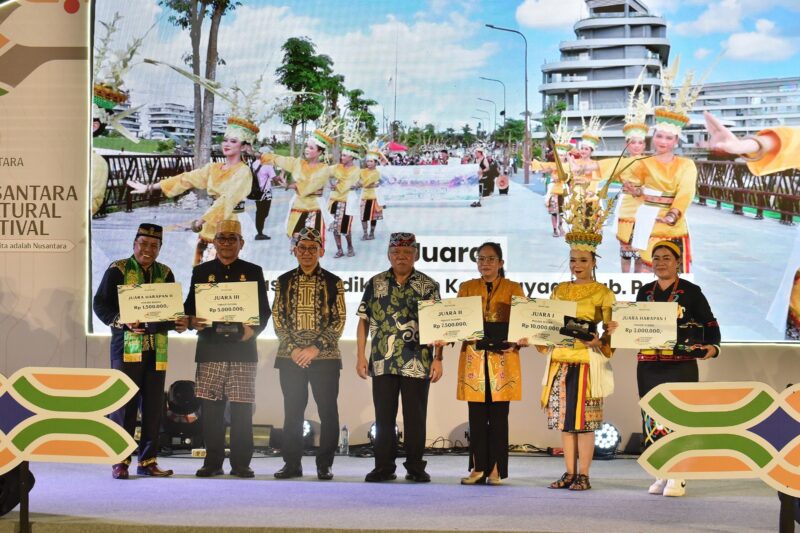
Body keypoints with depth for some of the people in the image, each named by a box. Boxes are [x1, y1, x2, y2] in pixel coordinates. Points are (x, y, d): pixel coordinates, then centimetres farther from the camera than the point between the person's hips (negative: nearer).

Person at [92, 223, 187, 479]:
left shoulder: (165, 273, 14)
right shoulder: (117, 270, 0)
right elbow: (100, 304, -3)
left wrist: (178, 322, -5)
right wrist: (123, 322, -19)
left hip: (157, 349, 4)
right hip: (127, 346, -4)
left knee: (153, 405, 5)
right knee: (124, 403, -4)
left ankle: (148, 461, 11)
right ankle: (120, 461, 2)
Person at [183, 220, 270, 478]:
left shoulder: (253, 272, 10)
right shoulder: (201, 271, 13)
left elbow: (264, 310, 8)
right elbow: (189, 306, 11)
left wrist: (253, 329, -12)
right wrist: (192, 321, -11)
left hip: (242, 348, -1)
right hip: (210, 349, 1)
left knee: (242, 408, -3)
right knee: (211, 408, 0)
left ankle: (241, 463, 3)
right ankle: (213, 461, 8)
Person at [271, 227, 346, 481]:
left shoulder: (333, 282, 4)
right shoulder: (284, 281, 9)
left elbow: (339, 320, -1)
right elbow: (277, 318, 4)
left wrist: (315, 348, -11)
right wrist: (292, 349, -8)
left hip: (325, 356, -1)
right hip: (290, 357, 1)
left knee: (328, 412, -2)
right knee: (292, 412, 4)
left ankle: (324, 465, 5)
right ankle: (292, 464, 10)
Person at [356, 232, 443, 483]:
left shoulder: (428, 286, 4)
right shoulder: (375, 283, 9)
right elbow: (364, 321, 10)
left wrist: (438, 359, -6)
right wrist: (361, 355, 2)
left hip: (417, 364, -1)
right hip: (383, 363, 2)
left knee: (415, 417, 3)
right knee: (384, 416, 5)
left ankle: (415, 467, 11)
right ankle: (384, 467, 11)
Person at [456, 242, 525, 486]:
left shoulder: (513, 289, 6)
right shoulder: (467, 288, 12)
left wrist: (515, 344, -14)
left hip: (502, 359, -2)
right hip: (473, 358, 2)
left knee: (499, 416, -1)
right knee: (477, 416, 2)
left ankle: (496, 469, 4)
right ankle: (478, 468, 7)